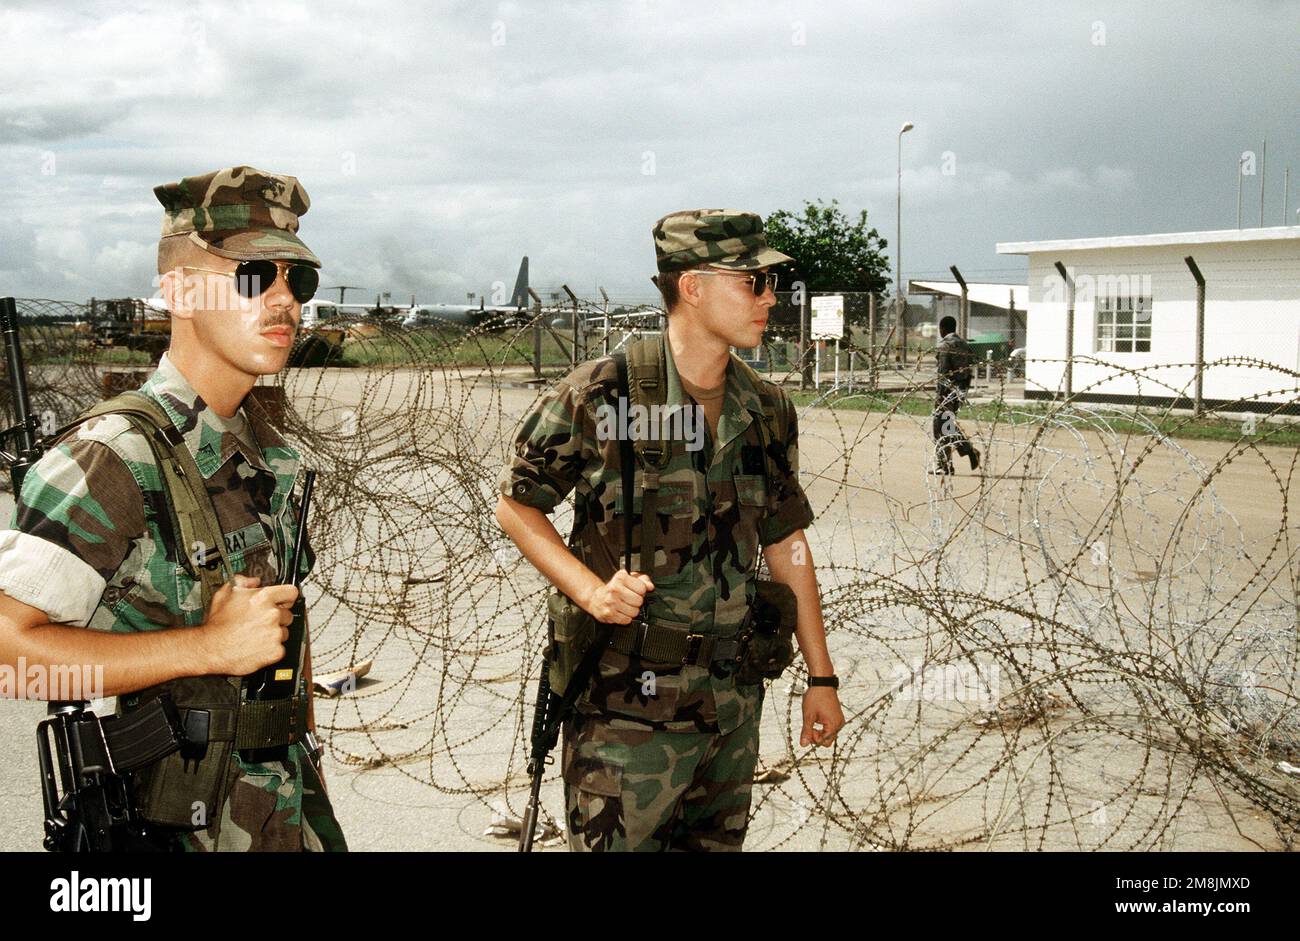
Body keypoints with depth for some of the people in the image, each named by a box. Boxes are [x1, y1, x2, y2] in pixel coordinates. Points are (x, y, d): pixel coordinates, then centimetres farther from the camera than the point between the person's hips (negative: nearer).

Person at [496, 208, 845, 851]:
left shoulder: (768, 412, 3)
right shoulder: (599, 396, -13)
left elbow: (787, 545, 10)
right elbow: (514, 504, -3)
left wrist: (821, 677, 12)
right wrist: (589, 588, -18)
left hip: (734, 701, 5)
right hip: (627, 707, -5)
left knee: (717, 843, 19)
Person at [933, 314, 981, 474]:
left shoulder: (945, 345, -12)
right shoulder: (965, 345, 12)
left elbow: (943, 372, -18)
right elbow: (970, 369, 14)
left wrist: (939, 395, -17)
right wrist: (965, 390, 19)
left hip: (948, 389, -8)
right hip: (961, 389, 8)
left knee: (941, 428, -1)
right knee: (949, 424, 20)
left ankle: (945, 466, 1)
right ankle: (970, 450, 7)